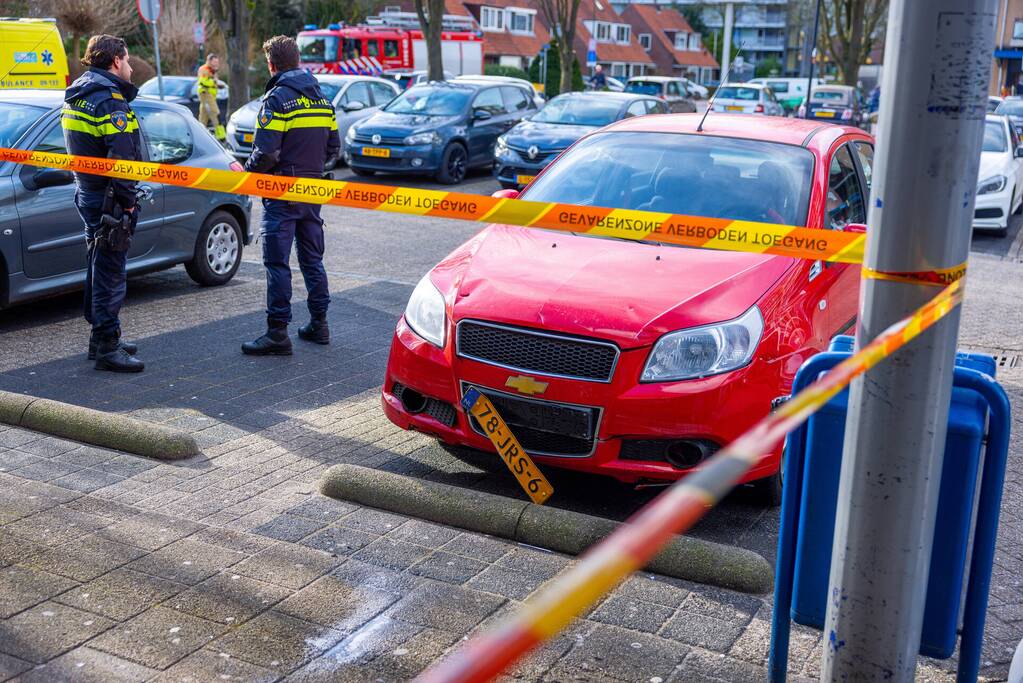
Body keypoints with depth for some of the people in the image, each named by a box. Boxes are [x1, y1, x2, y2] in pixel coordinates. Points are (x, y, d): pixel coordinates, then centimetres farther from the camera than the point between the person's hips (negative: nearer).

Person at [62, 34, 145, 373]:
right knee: (110, 272, -5)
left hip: (88, 193, 10)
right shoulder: (108, 99, -17)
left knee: (100, 267, 18)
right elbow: (121, 156, -24)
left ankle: (101, 337, 29)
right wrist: (127, 200, -17)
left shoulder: (78, 95, 15)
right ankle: (107, 347, 0)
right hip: (109, 200, -10)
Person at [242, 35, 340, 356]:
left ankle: (278, 333, -2)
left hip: (282, 193, -7)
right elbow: (333, 148, 12)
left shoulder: (277, 98, -13)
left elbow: (266, 152, -20)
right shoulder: (321, 98, 10)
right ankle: (319, 323, 22)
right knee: (312, 257, 16)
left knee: (277, 262, -3)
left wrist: (248, 170, -2)